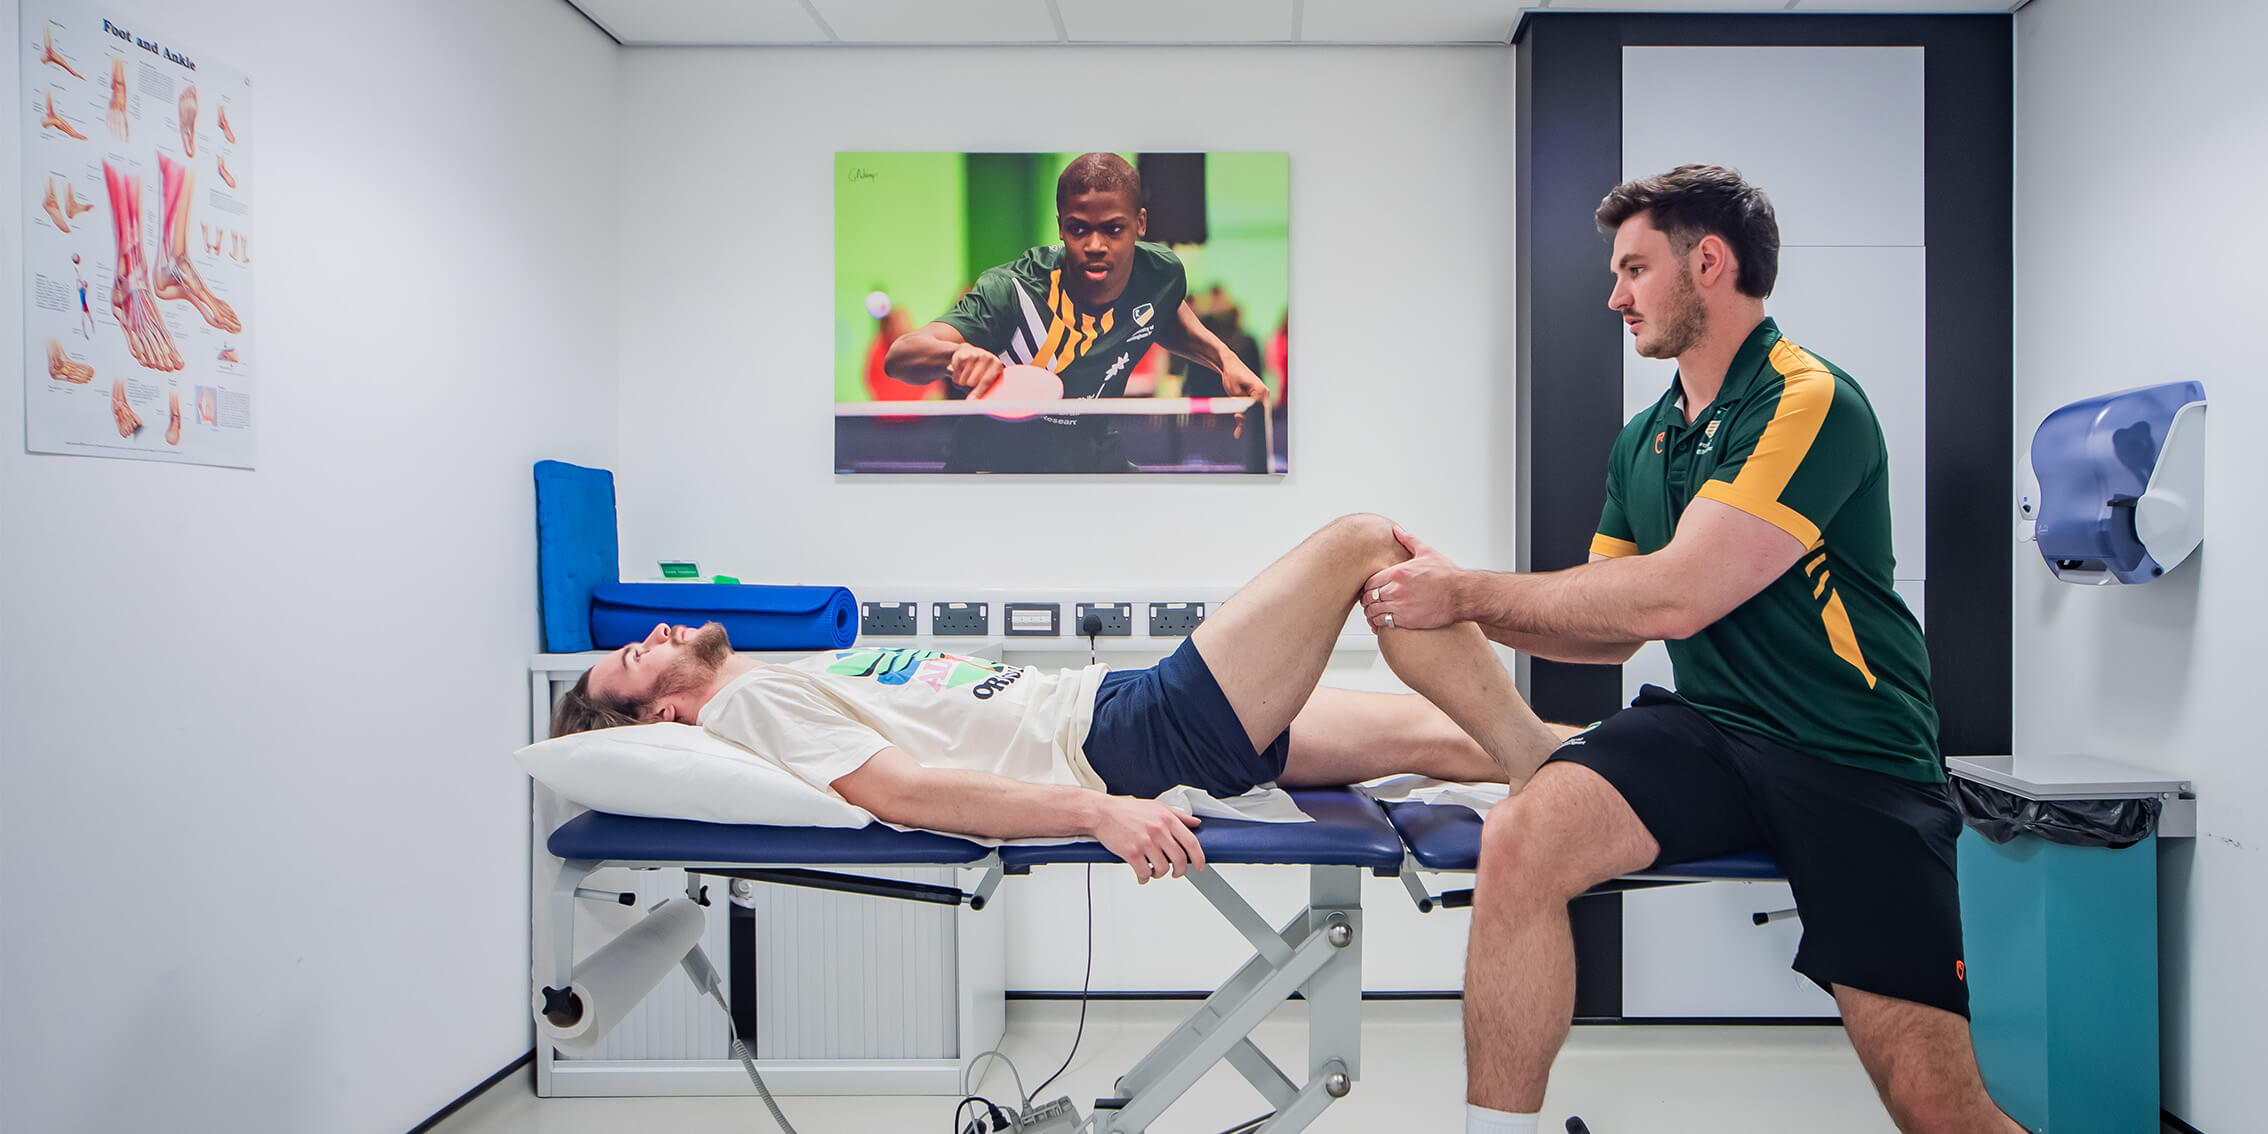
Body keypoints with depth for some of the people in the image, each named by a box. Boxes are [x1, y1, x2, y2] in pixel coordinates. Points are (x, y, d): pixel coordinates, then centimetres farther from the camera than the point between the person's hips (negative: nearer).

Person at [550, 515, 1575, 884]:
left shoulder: (801, 677, 22)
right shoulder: (751, 703, -5)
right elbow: (898, 790, -20)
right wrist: (1095, 808, -31)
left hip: (1122, 701, 8)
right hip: (1134, 746, -8)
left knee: (1435, 736, 6)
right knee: (1364, 541, -8)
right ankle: (1534, 754, 0)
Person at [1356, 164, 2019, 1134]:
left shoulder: (1811, 403, -12)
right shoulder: (1642, 442, 13)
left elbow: (1675, 597, -21)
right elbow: (1611, 630, 19)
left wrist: (1468, 593, -13)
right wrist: (1461, 602, 5)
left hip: (1854, 761, -5)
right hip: (1706, 729, 5)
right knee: (1518, 841, -23)